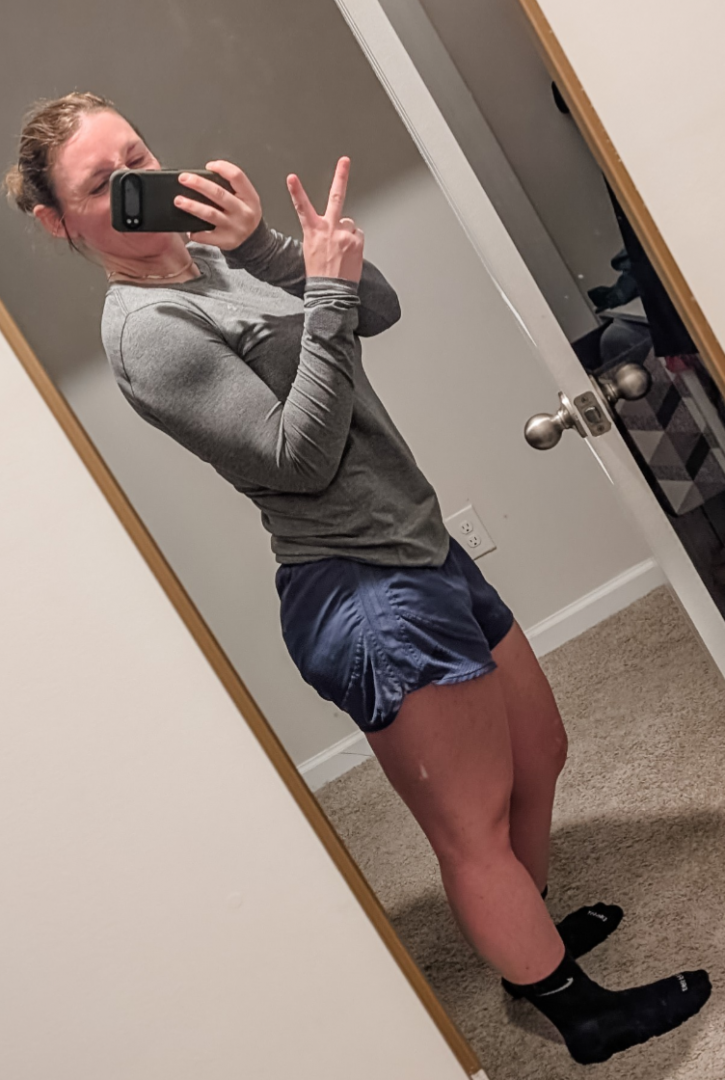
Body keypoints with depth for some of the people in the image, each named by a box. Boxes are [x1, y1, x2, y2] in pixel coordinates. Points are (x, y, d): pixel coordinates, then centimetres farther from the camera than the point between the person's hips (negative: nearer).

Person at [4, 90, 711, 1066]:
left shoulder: (214, 260, 13)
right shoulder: (146, 331, -13)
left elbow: (378, 311, 5)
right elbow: (299, 458, -20)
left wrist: (265, 242, -6)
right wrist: (324, 292, -19)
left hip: (423, 555, 10)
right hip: (368, 595, -10)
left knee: (539, 756, 23)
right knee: (472, 825, 7)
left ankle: (533, 932, 47)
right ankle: (583, 1014, 29)